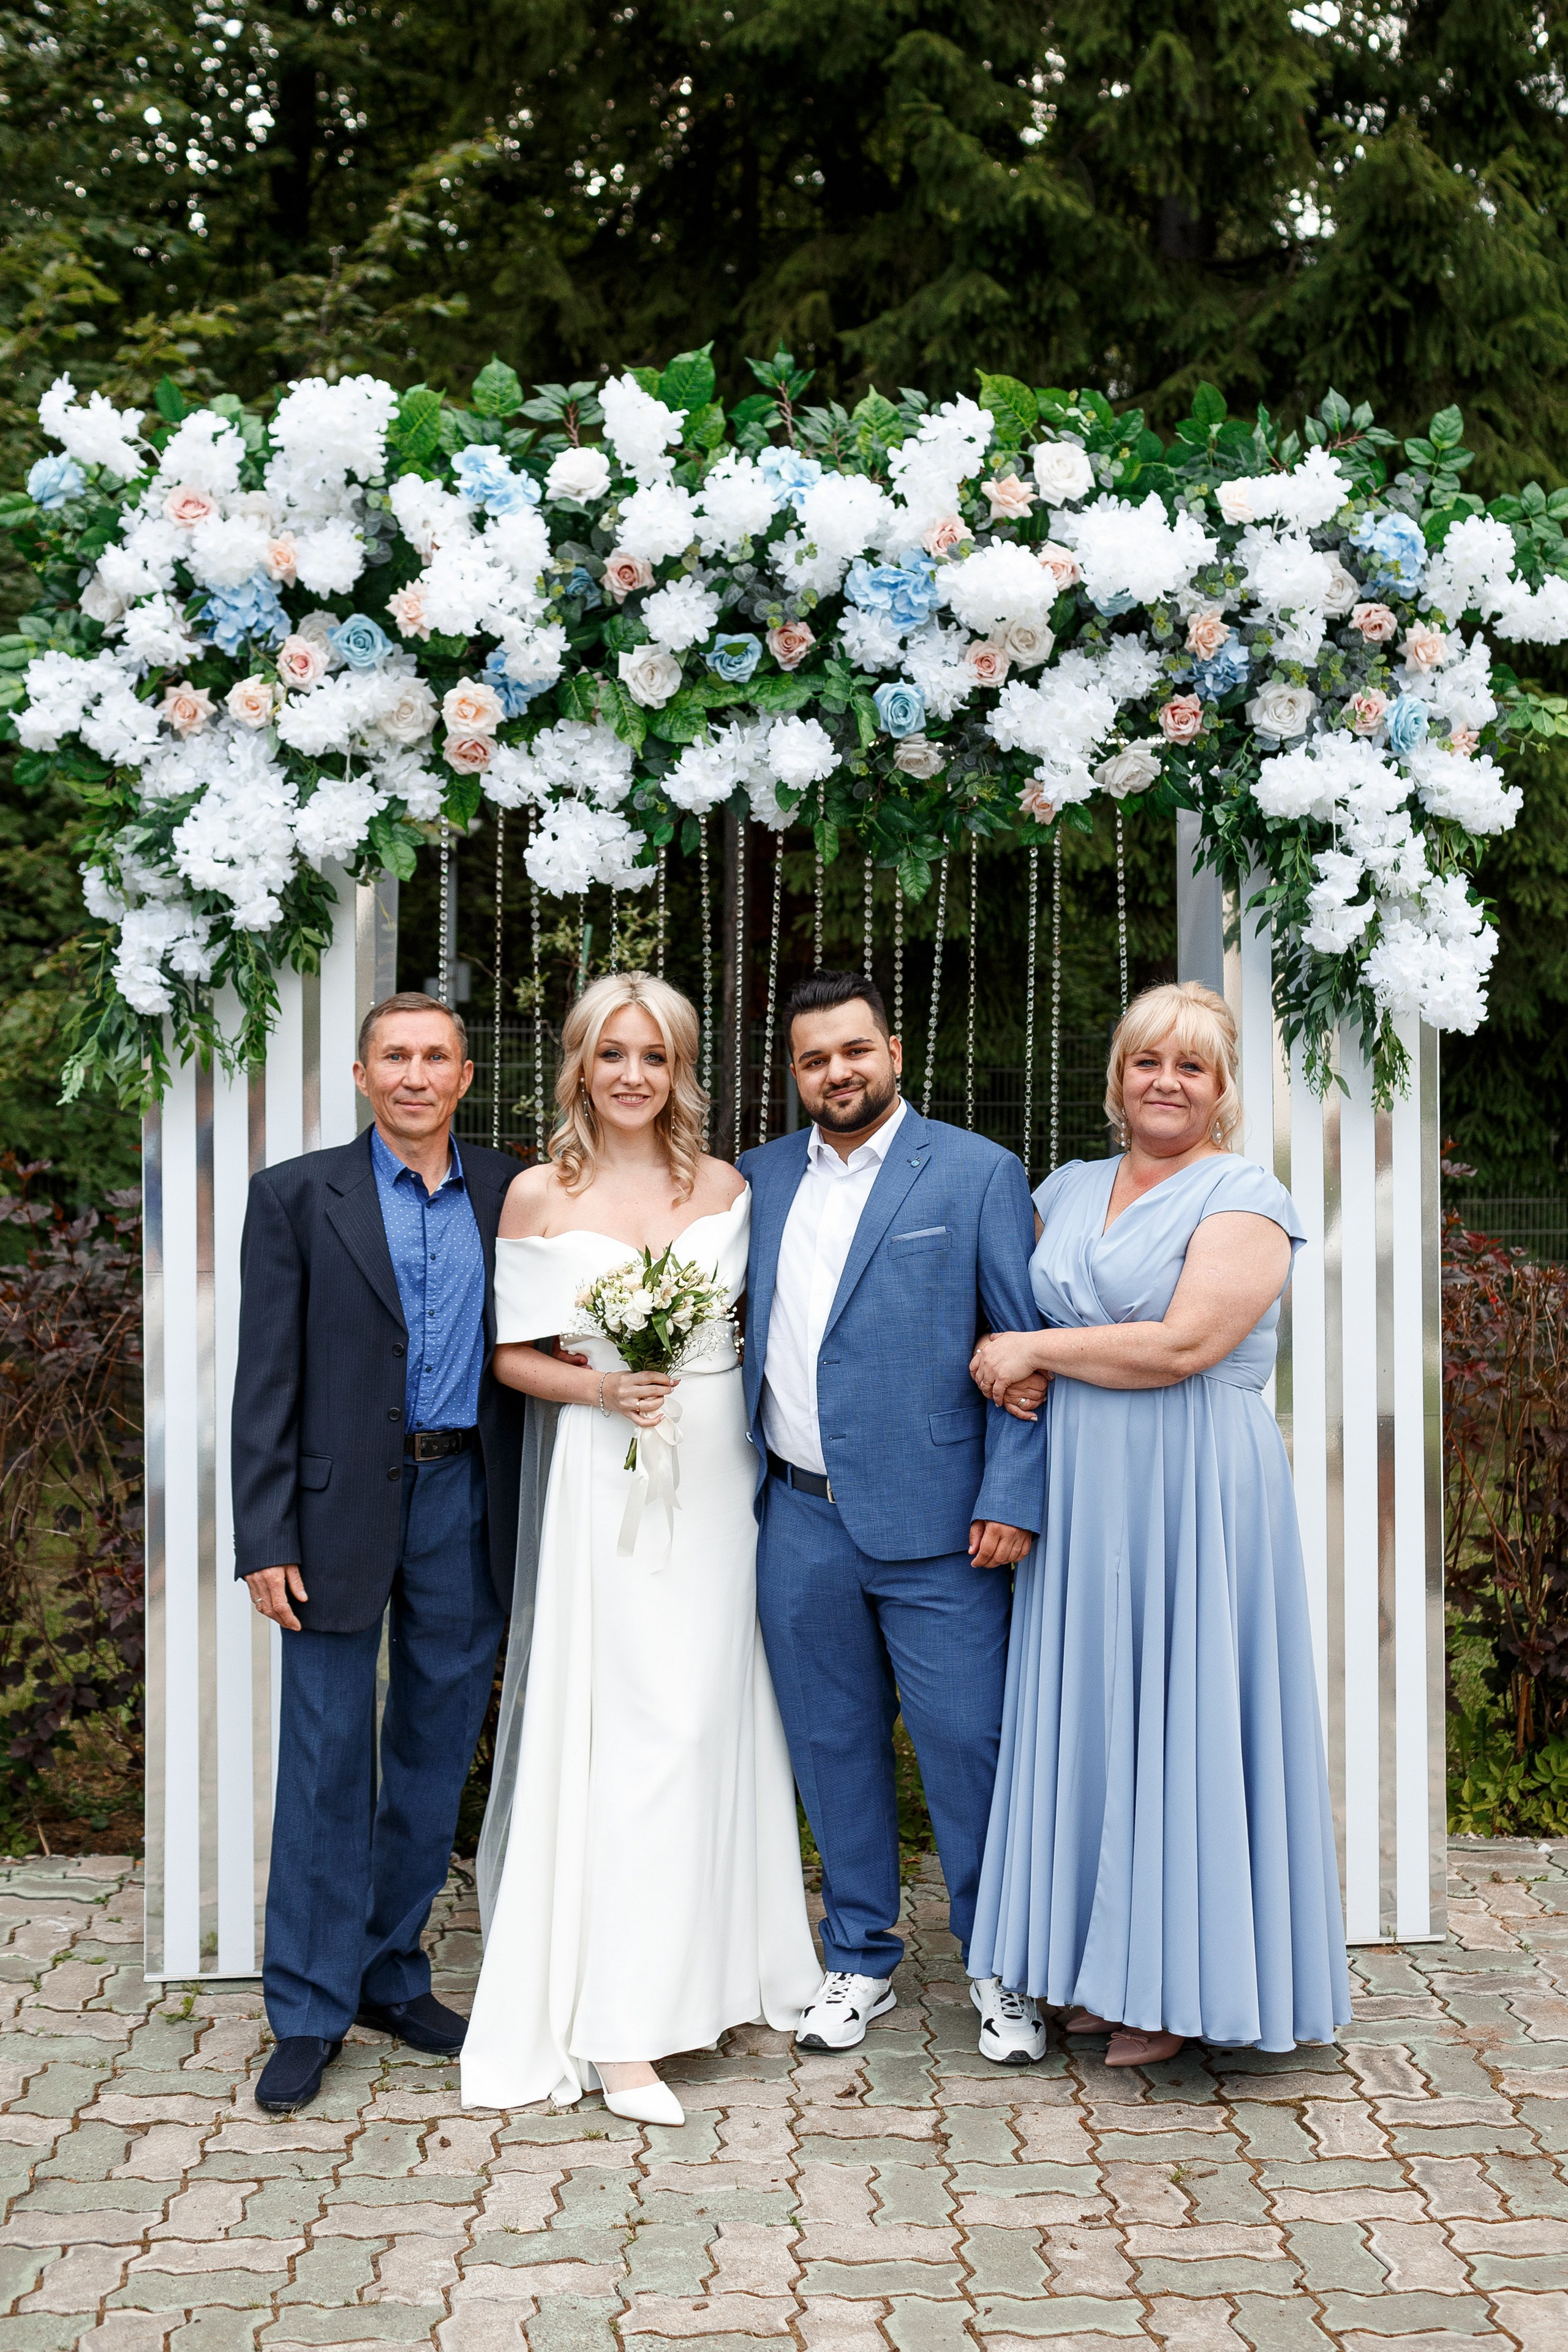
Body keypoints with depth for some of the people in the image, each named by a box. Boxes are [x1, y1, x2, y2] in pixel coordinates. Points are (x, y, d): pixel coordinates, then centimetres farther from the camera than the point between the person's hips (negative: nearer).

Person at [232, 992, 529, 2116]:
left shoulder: (512, 1193, 7)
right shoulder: (295, 1196, 0)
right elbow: (267, 1380, -3)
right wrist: (265, 1539, -9)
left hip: (468, 1506, 3)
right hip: (342, 1508, -3)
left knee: (436, 1757, 11)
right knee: (326, 1765, 1)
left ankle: (392, 1974, 26)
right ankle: (310, 2011, 11)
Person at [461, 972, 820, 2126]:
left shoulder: (726, 1188, 7)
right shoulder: (539, 1197, 0)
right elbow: (513, 1355, 3)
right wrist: (602, 1389, -13)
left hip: (716, 1473, 3)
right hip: (603, 1479, -3)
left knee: (713, 1715, 5)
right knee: (624, 1727, -7)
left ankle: (718, 1962, 21)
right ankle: (615, 2027, -4)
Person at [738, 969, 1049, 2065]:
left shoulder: (978, 1173, -2)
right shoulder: (763, 1177, 11)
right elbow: (748, 1331, 16)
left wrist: (1012, 1499, -12)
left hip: (932, 1524, -4)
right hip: (800, 1523, 4)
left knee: (969, 1746, 0)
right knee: (834, 1748, 12)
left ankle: (1002, 1971, 18)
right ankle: (861, 1961, 27)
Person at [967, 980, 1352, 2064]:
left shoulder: (1245, 1197, -7)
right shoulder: (1068, 1190, 13)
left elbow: (1184, 1343, -17)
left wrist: (1038, 1350, -9)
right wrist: (1005, 1366, -4)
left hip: (1195, 1492, -6)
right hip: (1080, 1496, 6)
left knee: (1183, 1720, 0)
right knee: (1092, 1718, 9)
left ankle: (1186, 1984, 11)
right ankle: (1110, 1970, 20)